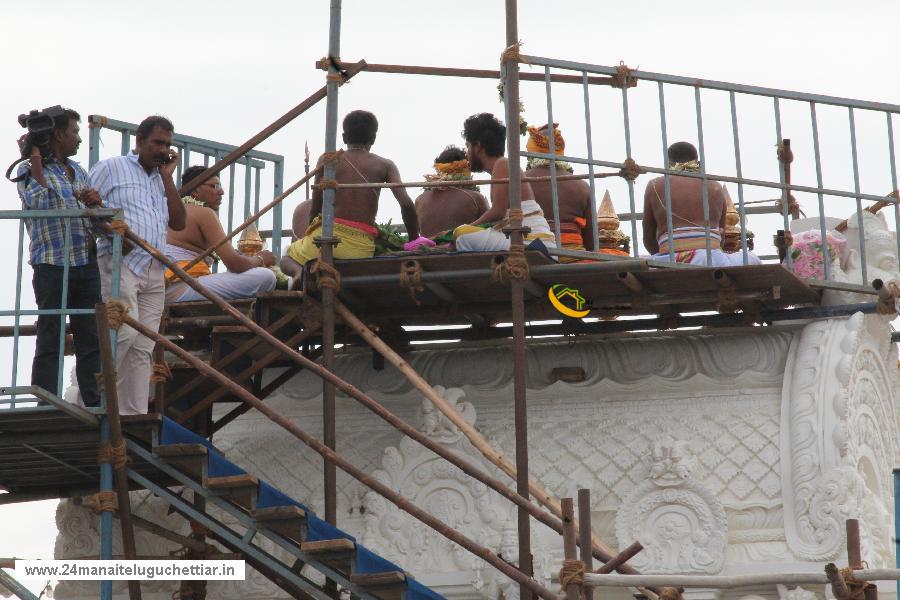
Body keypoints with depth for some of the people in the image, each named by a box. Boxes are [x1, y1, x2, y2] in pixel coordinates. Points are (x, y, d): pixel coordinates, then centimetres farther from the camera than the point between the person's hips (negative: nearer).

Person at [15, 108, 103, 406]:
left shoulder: (77, 170, 18)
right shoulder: (30, 170, 0)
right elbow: (38, 202, -17)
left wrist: (95, 199, -6)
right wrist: (35, 159, -15)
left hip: (86, 264, 6)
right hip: (52, 265, -6)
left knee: (91, 341, 5)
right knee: (50, 343, -4)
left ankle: (95, 405, 8)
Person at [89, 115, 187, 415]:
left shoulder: (162, 180, 23)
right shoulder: (111, 168, 6)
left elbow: (179, 223, 13)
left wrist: (167, 176, 10)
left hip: (154, 269, 6)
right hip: (119, 261, -6)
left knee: (143, 348, 2)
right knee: (125, 331, -22)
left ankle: (134, 416, 4)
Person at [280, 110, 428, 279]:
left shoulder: (327, 160, 9)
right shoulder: (385, 165, 9)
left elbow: (315, 208, 9)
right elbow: (407, 204, -3)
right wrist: (414, 239, 9)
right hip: (362, 246, 0)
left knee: (287, 261, 25)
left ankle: (301, 271, -12)